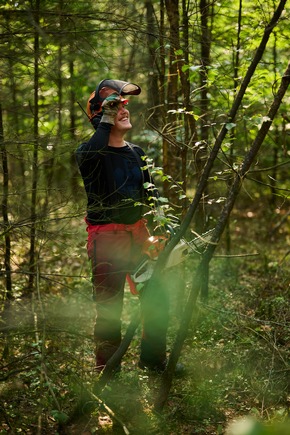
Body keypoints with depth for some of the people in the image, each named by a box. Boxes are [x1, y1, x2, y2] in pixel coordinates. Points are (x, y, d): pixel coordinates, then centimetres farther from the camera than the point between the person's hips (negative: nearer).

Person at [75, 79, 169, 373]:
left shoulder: (136, 152, 12)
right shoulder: (89, 153, -8)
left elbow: (150, 193, 20)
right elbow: (93, 152, -35)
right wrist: (106, 117, -27)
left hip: (138, 232, 6)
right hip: (106, 236, -6)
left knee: (157, 297, 9)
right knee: (109, 308, -1)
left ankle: (153, 360, 28)